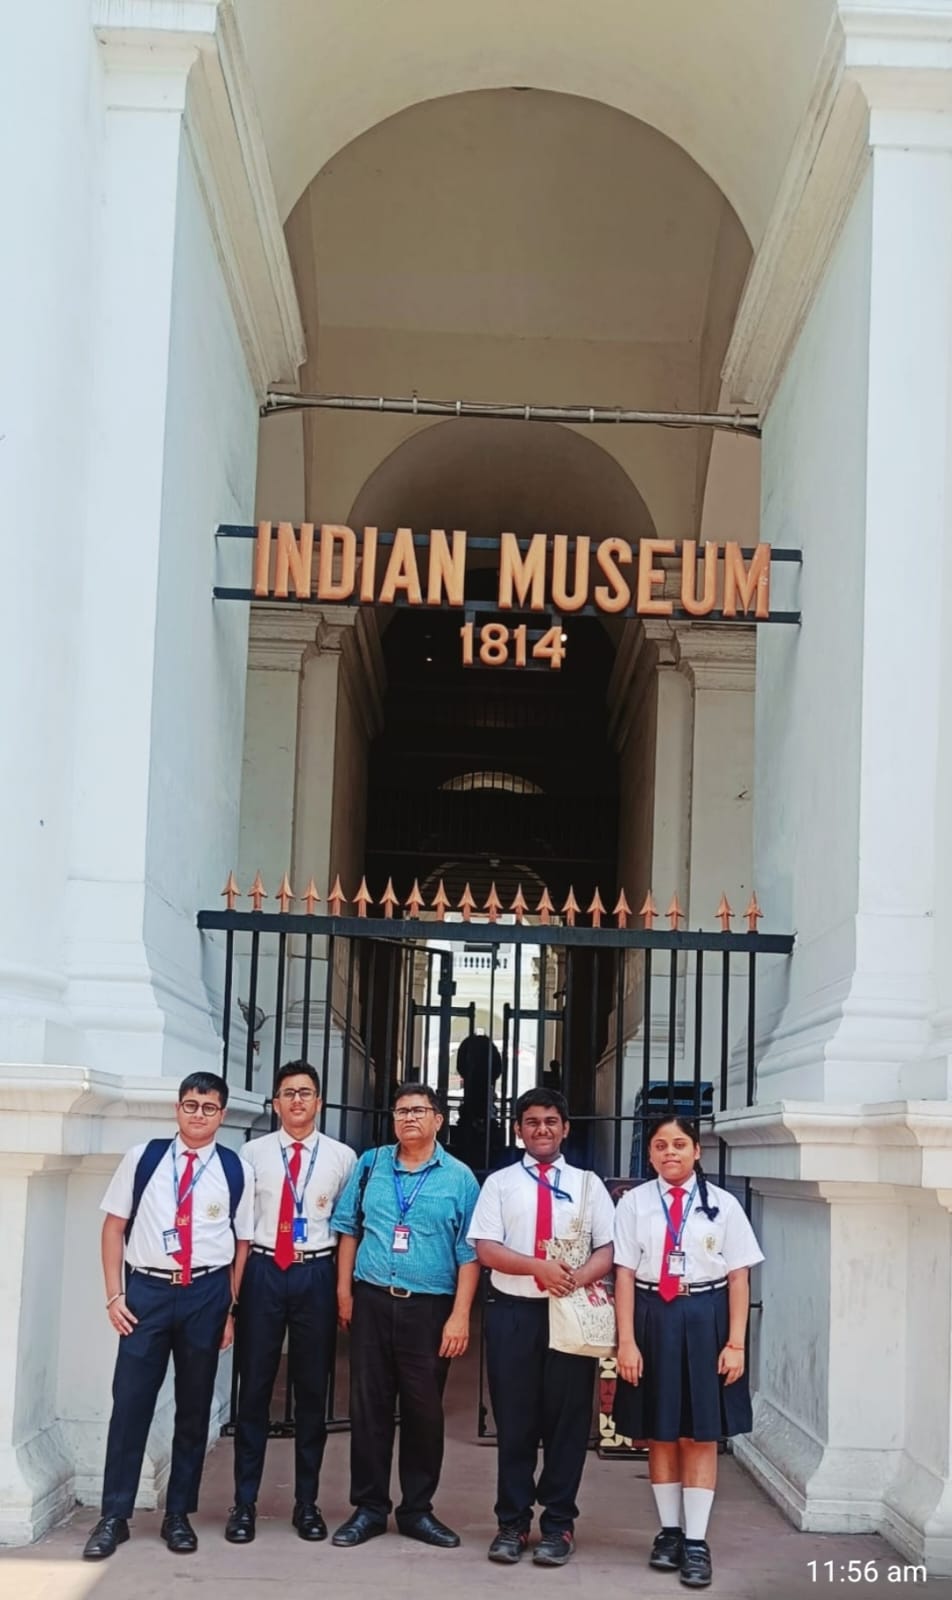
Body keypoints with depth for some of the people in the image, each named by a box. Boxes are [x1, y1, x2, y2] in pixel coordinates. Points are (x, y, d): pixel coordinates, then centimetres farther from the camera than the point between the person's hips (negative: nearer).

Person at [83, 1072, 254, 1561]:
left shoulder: (236, 1170, 2)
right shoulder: (142, 1158, 2)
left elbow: (242, 1243, 5)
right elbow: (114, 1226, 5)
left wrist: (231, 1308, 2)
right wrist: (114, 1294, -1)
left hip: (206, 1293, 1)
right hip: (146, 1289, -1)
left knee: (194, 1406, 9)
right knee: (130, 1403, -1)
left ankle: (178, 1515, 22)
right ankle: (114, 1516, 10)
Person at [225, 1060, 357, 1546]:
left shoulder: (342, 1157, 2)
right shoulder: (254, 1152, 3)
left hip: (316, 1274, 0)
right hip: (262, 1271, 0)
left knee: (313, 1391, 8)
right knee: (254, 1388, 3)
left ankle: (307, 1503, 19)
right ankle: (244, 1503, 13)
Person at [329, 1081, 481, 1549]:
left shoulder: (459, 1178, 0)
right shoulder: (370, 1165, 7)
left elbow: (469, 1252, -3)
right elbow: (349, 1228, 11)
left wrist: (460, 1315, -9)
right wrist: (344, 1291, 5)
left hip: (429, 1307, -2)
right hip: (371, 1300, 2)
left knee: (424, 1409, 5)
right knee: (368, 1405, 5)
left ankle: (417, 1510, 18)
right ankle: (368, 1507, 16)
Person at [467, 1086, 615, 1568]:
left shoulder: (587, 1183, 9)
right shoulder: (500, 1182, 7)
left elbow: (608, 1250, 2)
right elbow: (486, 1249, -3)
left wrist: (578, 1278, -19)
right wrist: (539, 1267, -18)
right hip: (513, 1312, 0)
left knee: (567, 1419, 5)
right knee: (514, 1420, 6)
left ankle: (558, 1524, 16)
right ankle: (512, 1522, 17)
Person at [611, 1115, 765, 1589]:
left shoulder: (722, 1205, -1)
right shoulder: (634, 1203, -1)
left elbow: (739, 1277, -1)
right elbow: (624, 1274, -3)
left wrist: (734, 1343, -6)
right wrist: (626, 1341, -8)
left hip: (705, 1322, -1)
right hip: (652, 1319, 1)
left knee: (701, 1435, 3)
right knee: (659, 1433, 10)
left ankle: (695, 1540, 11)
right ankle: (669, 1530, 25)